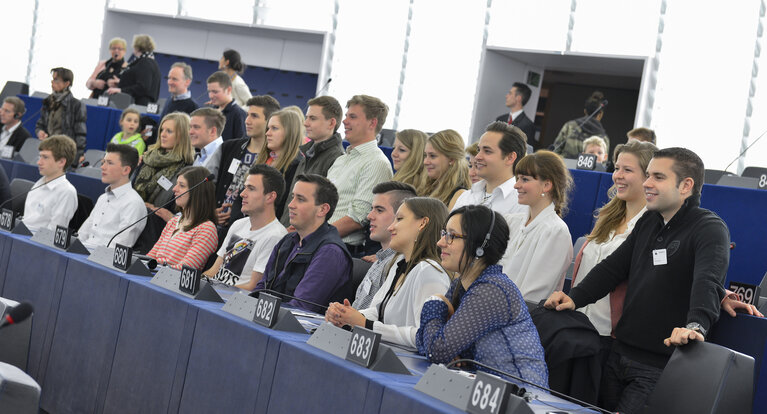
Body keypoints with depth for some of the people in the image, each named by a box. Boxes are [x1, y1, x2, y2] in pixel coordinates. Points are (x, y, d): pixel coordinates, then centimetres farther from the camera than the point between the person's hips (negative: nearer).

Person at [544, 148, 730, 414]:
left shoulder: (709, 229, -11)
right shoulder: (649, 222, 15)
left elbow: (708, 282, -28)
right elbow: (614, 267, 16)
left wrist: (696, 325, -47)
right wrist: (575, 298, 0)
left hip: (659, 365, -8)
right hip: (619, 355, 8)